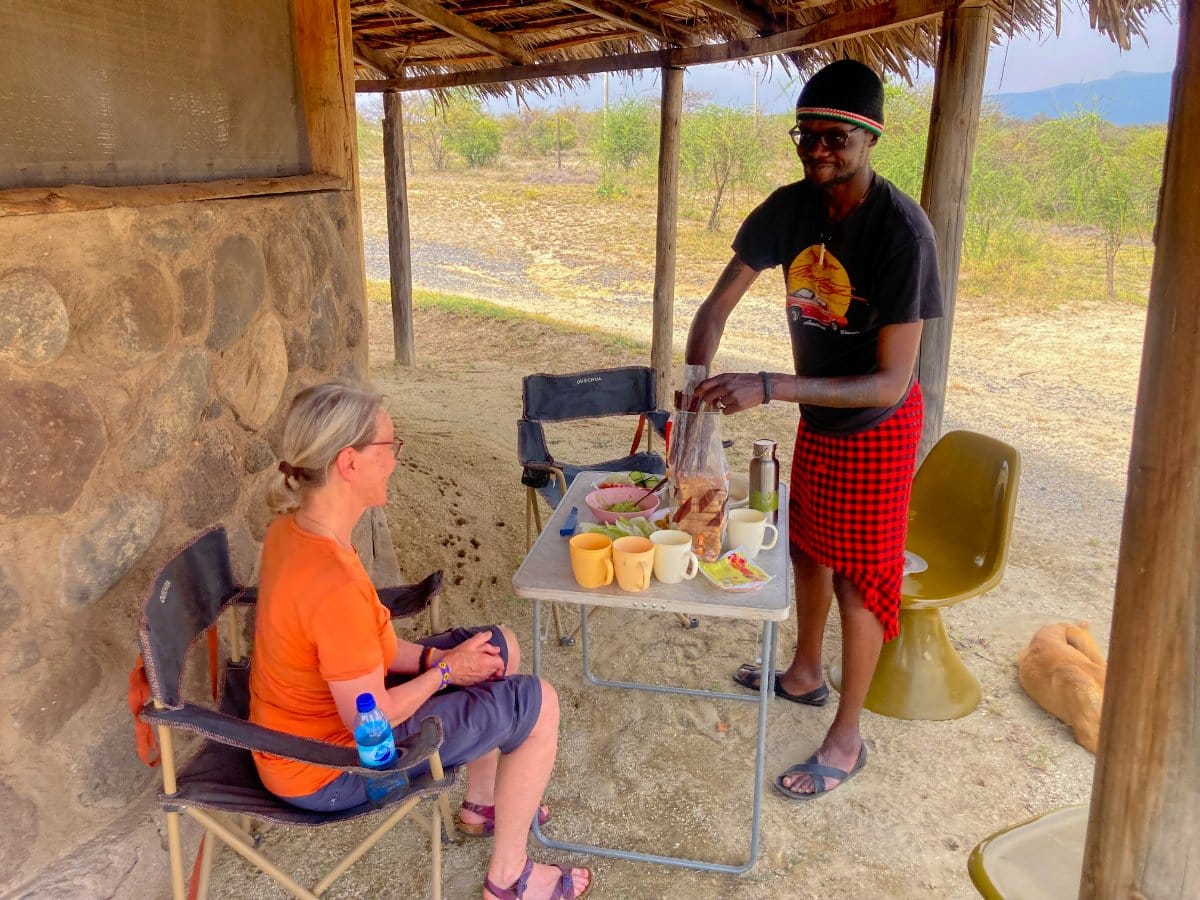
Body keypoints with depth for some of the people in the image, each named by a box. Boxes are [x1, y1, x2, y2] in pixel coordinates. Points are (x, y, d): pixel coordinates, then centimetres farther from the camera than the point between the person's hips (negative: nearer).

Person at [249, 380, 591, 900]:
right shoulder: (334, 585, -37)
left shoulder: (291, 529, -8)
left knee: (499, 648, 17)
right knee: (537, 704, -4)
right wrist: (446, 671, -11)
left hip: (319, 707, 9)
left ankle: (482, 804, 37)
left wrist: (434, 656, -3)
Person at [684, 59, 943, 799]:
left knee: (860, 575, 3)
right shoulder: (791, 208, -11)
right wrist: (698, 382, -28)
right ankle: (806, 674, 45)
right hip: (816, 413, 7)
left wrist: (769, 389, -41)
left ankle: (846, 739, 21)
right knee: (809, 547, 21)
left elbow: (892, 382, -33)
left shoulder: (901, 231, -30)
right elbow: (719, 305, -9)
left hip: (875, 426, -6)